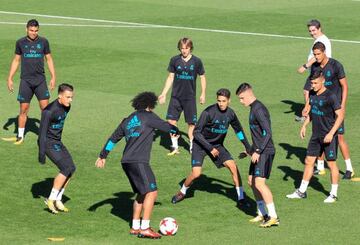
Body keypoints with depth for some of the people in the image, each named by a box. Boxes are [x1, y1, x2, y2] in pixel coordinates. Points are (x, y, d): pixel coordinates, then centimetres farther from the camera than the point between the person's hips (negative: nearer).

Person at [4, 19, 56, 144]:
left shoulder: (43, 42, 3)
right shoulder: (20, 42, 3)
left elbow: (49, 59, 10)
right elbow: (16, 60, 12)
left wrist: (53, 77, 5)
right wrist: (10, 78, 9)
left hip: (40, 80, 0)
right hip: (25, 81, 0)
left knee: (45, 108, -7)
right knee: (23, 109, 2)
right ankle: (20, 136, 13)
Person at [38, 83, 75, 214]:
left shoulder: (66, 108, 4)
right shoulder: (49, 111, -23)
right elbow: (42, 131, -21)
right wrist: (41, 152, -21)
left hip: (57, 142, 9)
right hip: (48, 143, -9)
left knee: (71, 168, 2)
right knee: (66, 168, -17)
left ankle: (58, 200, 11)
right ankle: (51, 199, -8)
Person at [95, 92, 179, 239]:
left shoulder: (127, 121, 21)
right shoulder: (147, 116, -1)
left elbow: (113, 139, 25)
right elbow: (165, 127, 6)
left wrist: (103, 156, 34)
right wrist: (175, 131, 28)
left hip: (127, 162, 9)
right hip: (138, 162, -9)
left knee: (142, 193, 17)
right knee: (151, 192, -11)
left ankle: (135, 227, 17)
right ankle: (145, 228, -16)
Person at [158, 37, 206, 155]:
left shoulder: (196, 61, -5)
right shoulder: (175, 60, -1)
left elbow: (202, 77, 6)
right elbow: (170, 78, 6)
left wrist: (203, 94, 4)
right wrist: (164, 93, 3)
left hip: (190, 97, -2)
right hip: (176, 96, 2)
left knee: (191, 123, 2)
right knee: (171, 120, -5)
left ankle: (192, 147, 15)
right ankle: (175, 147, 8)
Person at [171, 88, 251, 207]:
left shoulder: (230, 113, -7)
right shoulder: (209, 112, -25)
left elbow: (238, 130, 13)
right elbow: (196, 132, -20)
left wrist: (248, 147, 15)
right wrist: (210, 148, -23)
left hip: (217, 145, 4)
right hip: (201, 144, -4)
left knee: (233, 166, -12)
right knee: (196, 173, -16)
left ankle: (241, 198, -3)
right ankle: (182, 192, 13)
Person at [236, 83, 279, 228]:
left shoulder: (259, 109, -16)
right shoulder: (253, 108, 14)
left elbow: (267, 132, -23)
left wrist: (258, 151, -23)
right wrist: (252, 150, 29)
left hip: (265, 152, -10)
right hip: (258, 151, 10)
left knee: (259, 183, -16)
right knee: (251, 181, 14)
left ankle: (273, 217, -14)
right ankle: (262, 214, 23)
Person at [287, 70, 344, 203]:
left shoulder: (331, 96, -16)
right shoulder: (312, 95, 5)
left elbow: (340, 115, -16)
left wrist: (331, 133, -20)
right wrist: (304, 125, 11)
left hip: (329, 136, -7)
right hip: (316, 135, 7)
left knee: (331, 163, 0)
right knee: (309, 161, 10)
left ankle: (334, 194, 11)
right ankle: (301, 191, 19)